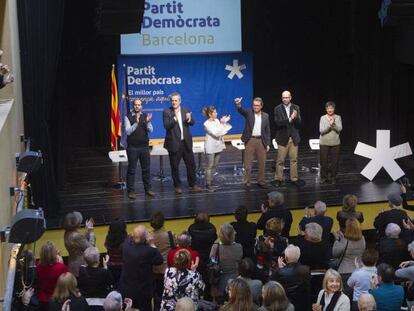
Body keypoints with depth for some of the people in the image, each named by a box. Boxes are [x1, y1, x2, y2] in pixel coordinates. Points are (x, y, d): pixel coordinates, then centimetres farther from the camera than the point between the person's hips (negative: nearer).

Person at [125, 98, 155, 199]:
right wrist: (136, 123, -24)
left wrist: (148, 122, -19)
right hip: (132, 147, -3)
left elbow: (150, 130, 0)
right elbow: (128, 132, -12)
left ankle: (148, 189, 21)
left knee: (146, 168, 10)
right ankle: (131, 191, 6)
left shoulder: (145, 116, 6)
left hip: (144, 146, 4)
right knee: (131, 170, 1)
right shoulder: (128, 117, -4)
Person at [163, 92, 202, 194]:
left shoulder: (186, 111, 7)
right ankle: (177, 186, 16)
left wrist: (189, 119, -22)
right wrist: (174, 118, -32)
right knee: (174, 166, 5)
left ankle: (193, 185, 18)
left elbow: (192, 123, 0)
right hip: (174, 143, -3)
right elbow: (166, 125, -17)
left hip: (186, 142, 3)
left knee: (191, 164, 7)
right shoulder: (167, 112, -4)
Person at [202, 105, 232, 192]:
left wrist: (225, 122, -4)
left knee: (214, 166, 12)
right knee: (210, 166, 0)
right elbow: (216, 133, -22)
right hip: (211, 148, -7)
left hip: (218, 146, 7)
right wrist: (222, 124, -22)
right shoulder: (207, 124, -15)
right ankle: (208, 184, 7)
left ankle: (210, 182, 21)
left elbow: (222, 132, 5)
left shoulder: (217, 121, 3)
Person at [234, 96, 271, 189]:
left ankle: (261, 181, 21)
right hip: (250, 140, -2)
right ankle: (247, 182, 9)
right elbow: (241, 110, -23)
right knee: (248, 163, 1)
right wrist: (238, 104, -46)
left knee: (262, 163, 8)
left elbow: (267, 131, 9)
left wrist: (268, 144, 4)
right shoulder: (249, 113, -1)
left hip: (261, 141, 2)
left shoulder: (265, 116, 7)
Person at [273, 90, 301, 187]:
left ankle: (294, 178, 15)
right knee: (280, 160, 1)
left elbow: (299, 123, -1)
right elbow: (278, 122, -14)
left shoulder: (296, 108, 5)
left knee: (294, 159, 6)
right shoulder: (278, 109, -2)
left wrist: (296, 117, -22)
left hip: (294, 138, 2)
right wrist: (289, 119, -24)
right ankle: (278, 179, 11)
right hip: (283, 138, -2)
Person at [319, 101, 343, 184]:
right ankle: (323, 177, 17)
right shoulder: (323, 118, -1)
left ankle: (332, 177, 16)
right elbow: (321, 130, -10)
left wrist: (334, 124, -25)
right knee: (324, 161, 2)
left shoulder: (338, 117, 2)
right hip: (324, 143, -1)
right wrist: (329, 125, -23)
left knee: (334, 161, 2)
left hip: (335, 143, 1)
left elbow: (339, 129, -9)